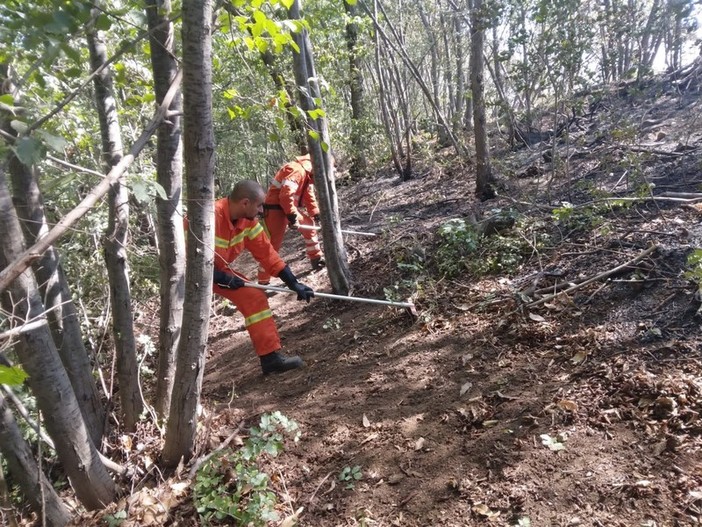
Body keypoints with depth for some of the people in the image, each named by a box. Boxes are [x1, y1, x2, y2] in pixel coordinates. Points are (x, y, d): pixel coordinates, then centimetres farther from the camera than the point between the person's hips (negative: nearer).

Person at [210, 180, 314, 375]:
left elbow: (265, 252, -5)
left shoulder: (248, 220, -11)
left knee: (255, 298, -3)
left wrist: (293, 282, -8)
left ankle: (271, 356, 1)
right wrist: (224, 279, -26)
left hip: (218, 270, 7)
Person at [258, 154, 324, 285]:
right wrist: (292, 216, -25)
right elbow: (285, 195, -30)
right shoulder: (297, 170, -22)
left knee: (309, 225, 20)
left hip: (291, 208, 10)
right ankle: (263, 282, -4)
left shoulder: (308, 174, 12)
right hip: (276, 209, -10)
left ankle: (316, 260, 33)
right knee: (273, 245, -10)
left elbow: (309, 196, 22)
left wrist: (316, 214, 16)